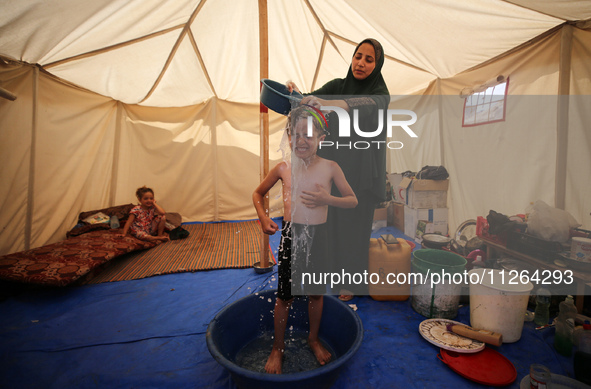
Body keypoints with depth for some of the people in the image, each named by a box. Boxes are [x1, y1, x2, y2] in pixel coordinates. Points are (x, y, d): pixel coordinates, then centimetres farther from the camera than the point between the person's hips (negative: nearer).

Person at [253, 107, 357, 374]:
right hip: (290, 234, 0)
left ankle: (314, 339, 45)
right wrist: (263, 218, -5)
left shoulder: (330, 168, -4)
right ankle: (278, 348, 35)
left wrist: (327, 199, -16)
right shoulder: (283, 168, -2)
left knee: (316, 292, 17)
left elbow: (353, 200, 2)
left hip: (318, 235, 1)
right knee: (284, 294, 11)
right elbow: (258, 194, 12)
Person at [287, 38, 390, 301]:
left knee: (355, 224, 3)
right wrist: (295, 93, -30)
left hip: (361, 171, -2)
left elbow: (365, 105, -28)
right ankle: (333, 271, 27)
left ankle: (352, 281, 23)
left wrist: (327, 103, -45)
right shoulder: (337, 85, 8)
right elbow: (310, 99, -6)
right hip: (334, 165, 3)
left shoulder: (380, 93, -3)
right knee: (332, 220, 6)